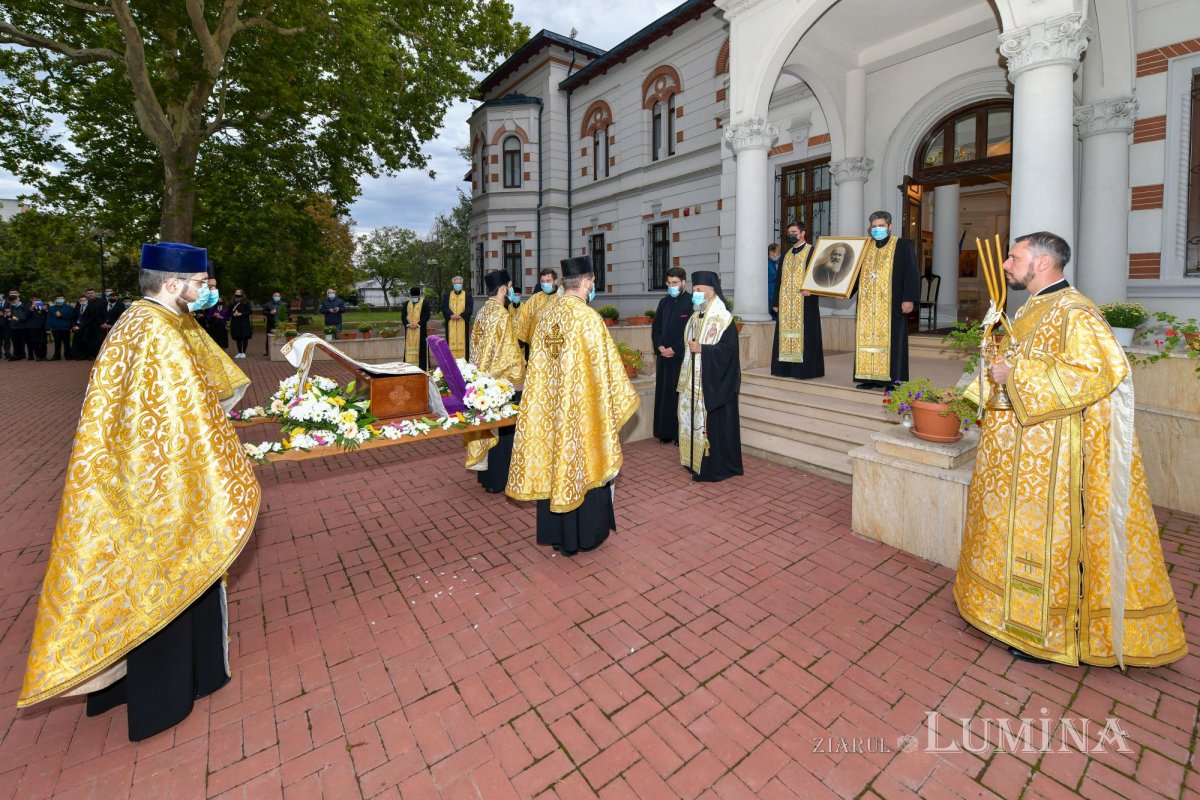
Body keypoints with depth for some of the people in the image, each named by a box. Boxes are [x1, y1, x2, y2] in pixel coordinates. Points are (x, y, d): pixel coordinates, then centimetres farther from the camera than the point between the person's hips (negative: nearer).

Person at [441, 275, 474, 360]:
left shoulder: (467, 295, 9)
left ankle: (463, 361, -2)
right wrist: (451, 315, -17)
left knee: (463, 341, -3)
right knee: (451, 341, -1)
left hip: (463, 323, -1)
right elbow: (444, 307, 1)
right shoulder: (447, 295, 13)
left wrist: (461, 315, -17)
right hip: (451, 323, 1)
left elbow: (469, 308, -3)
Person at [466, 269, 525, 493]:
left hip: (485, 378, 9)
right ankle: (498, 480, 11)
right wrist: (519, 373, -8)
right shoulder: (501, 314, -18)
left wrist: (485, 372, 19)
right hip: (504, 381, -9)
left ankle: (486, 473, 27)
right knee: (503, 427, 1)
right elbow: (508, 352, -19)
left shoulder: (484, 311, 9)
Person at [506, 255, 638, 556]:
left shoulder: (546, 314, 3)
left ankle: (554, 532, 29)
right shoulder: (588, 318, -16)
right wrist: (624, 397, 0)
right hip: (580, 407, -6)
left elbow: (538, 364, 10)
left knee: (551, 460, 15)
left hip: (548, 404, 6)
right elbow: (604, 367, -13)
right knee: (581, 464, 8)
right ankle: (583, 534, 23)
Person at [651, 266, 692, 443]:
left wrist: (674, 349, -13)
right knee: (664, 393, 8)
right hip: (664, 356, 6)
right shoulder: (664, 302, 12)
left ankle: (682, 433, 7)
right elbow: (655, 327, 13)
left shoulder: (691, 303, -6)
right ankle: (666, 432, 17)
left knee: (681, 395, -2)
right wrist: (660, 347, -3)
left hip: (682, 357, -5)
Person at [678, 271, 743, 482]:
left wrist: (702, 349, -22)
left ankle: (717, 467, 7)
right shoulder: (696, 317, 13)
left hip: (715, 382, -8)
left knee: (715, 423, -3)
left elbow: (728, 348, -19)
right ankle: (697, 461, 22)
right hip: (695, 381, 8)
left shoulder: (722, 318, -12)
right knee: (696, 419, 11)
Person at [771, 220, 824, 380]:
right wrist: (776, 301, 12)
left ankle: (804, 368, -2)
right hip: (786, 303, 6)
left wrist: (810, 290, -25)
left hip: (804, 302, -6)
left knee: (803, 334, -5)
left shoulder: (812, 252, 0)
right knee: (786, 333, 5)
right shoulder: (786, 254, 17)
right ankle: (786, 368, 9)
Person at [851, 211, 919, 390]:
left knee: (891, 340, -3)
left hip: (891, 304, -4)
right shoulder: (865, 247, 16)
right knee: (868, 339, 3)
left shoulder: (903, 246, 3)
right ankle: (871, 377, 8)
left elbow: (911, 274, -4)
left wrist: (909, 299, -14)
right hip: (867, 305, 4)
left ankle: (893, 378, 0)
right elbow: (857, 273, 18)